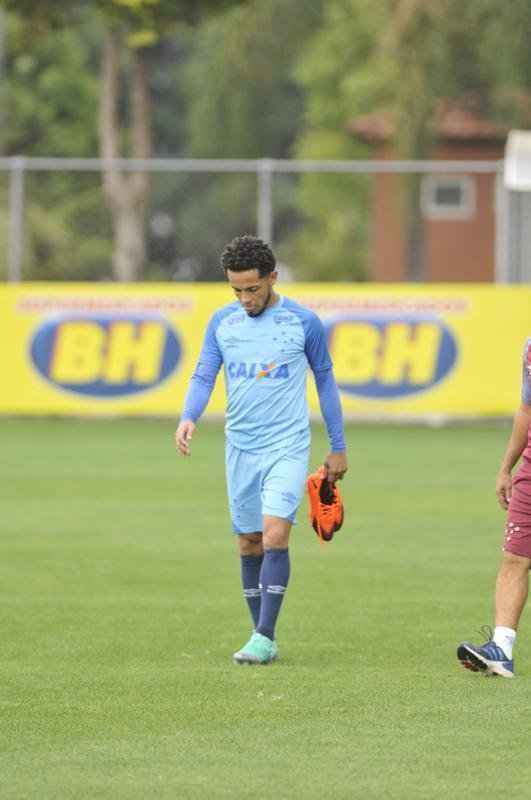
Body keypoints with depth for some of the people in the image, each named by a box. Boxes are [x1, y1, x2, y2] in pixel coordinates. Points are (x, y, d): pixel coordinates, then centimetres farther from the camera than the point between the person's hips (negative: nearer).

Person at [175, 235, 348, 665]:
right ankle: (263, 639, 15)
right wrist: (188, 418, -17)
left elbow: (325, 380, 7)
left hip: (288, 447, -4)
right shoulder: (222, 321, 4)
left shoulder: (304, 322, -3)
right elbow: (203, 376, 4)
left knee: (274, 533, -19)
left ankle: (264, 636, -16)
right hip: (241, 448, 4)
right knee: (249, 544, 6)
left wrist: (338, 447, 10)